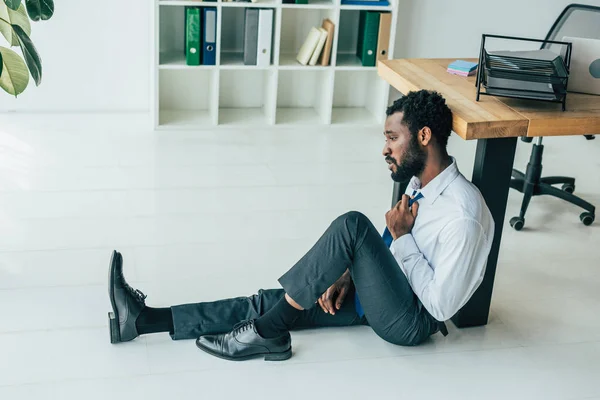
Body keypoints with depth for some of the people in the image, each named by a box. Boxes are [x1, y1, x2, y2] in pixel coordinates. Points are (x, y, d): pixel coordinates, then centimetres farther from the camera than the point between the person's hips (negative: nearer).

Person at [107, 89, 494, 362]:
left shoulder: (463, 214, -25)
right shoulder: (421, 181, 5)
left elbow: (441, 304, -22)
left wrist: (400, 236, -18)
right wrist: (349, 276, -1)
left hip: (411, 321, -8)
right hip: (382, 295, 8)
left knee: (353, 225, -29)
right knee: (272, 301, -5)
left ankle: (267, 334, -17)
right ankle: (142, 319, -5)